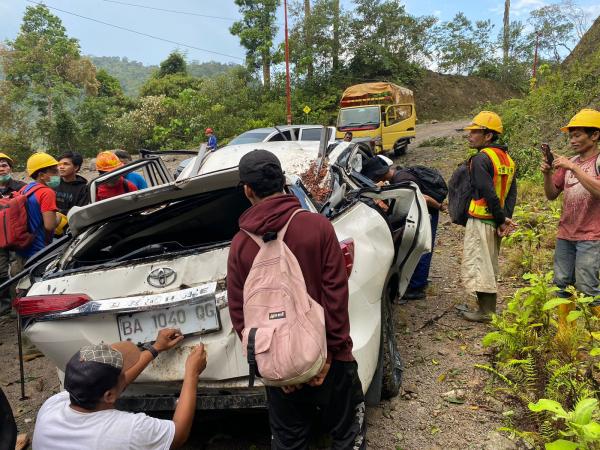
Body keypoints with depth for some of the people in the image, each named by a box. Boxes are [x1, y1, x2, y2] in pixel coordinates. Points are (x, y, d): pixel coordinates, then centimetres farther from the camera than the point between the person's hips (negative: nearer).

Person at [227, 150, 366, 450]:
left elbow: (238, 312, -4)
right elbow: (335, 293, -14)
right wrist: (331, 350, -7)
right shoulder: (317, 225, -11)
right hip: (326, 357, -1)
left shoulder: (240, 244, -5)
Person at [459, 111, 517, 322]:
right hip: (496, 220, 9)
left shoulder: (481, 159, -16)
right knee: (490, 265, 17)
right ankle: (490, 308, 26)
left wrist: (502, 219, -12)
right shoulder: (507, 158, 12)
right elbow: (512, 193, 7)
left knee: (477, 265, 0)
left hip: (480, 220, -9)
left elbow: (489, 193, -21)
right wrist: (505, 218, -1)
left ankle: (485, 312, 5)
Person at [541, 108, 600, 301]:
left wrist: (573, 168, -23)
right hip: (565, 235, 6)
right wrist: (547, 174, -6)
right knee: (561, 284, 10)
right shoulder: (568, 163, 13)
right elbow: (552, 195, 12)